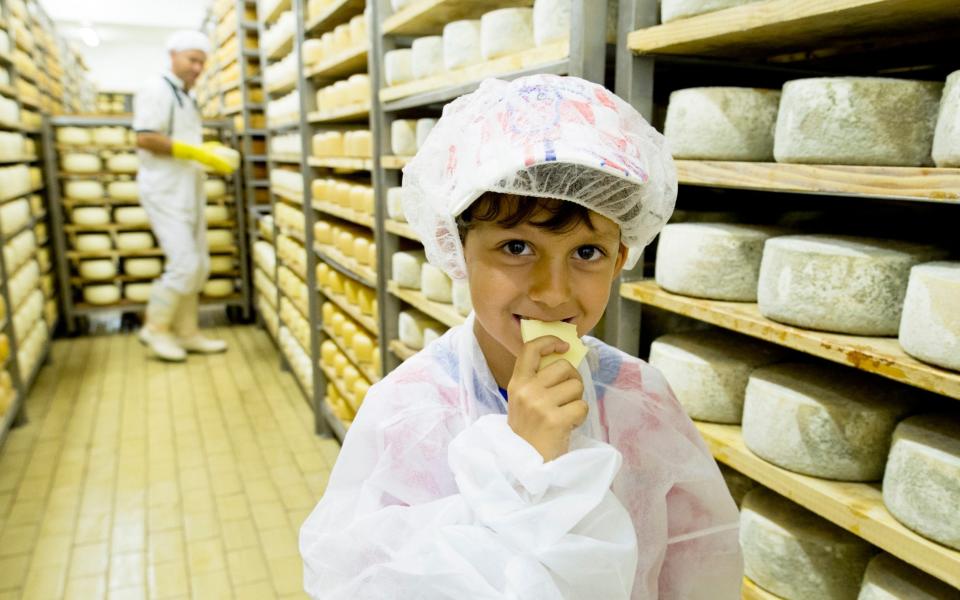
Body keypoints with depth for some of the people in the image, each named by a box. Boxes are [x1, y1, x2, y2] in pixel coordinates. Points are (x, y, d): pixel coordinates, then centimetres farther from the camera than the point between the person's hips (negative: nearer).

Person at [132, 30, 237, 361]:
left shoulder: (186, 98, 18)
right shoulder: (156, 88, -8)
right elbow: (145, 138, -18)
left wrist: (213, 155, 0)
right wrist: (196, 153, -19)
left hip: (189, 191, 9)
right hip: (165, 192, -9)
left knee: (198, 266, 8)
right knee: (185, 264, -12)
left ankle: (186, 333, 16)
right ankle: (155, 327, 5)